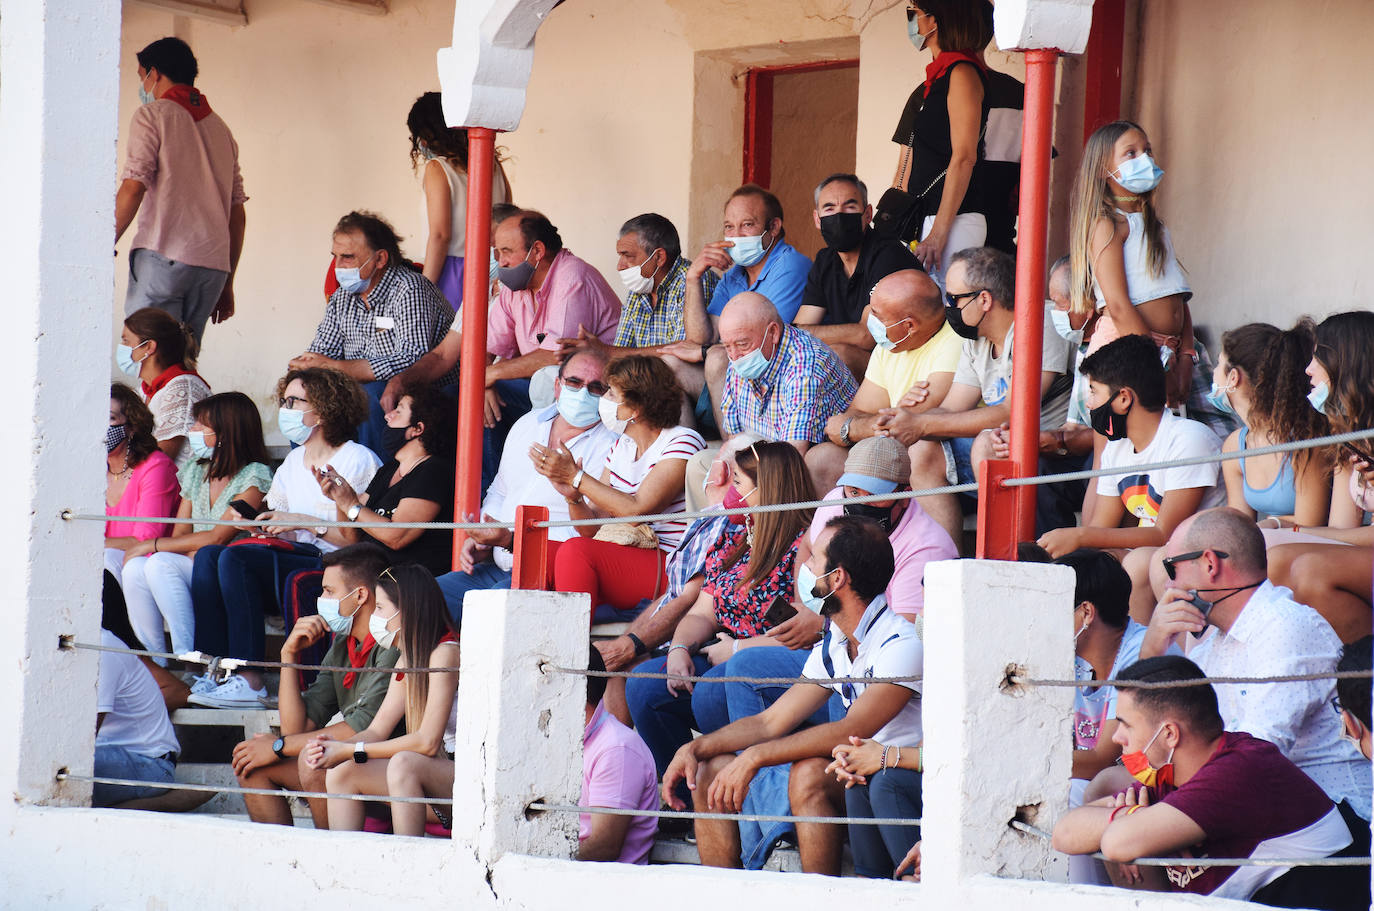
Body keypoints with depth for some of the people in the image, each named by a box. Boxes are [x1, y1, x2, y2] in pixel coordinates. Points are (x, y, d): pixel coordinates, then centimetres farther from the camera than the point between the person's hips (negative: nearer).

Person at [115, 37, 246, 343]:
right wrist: (227, 284, 24)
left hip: (164, 255, -6)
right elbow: (237, 212, 20)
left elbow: (134, 188, -10)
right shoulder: (219, 128, 22)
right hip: (213, 266, 6)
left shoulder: (152, 115, 3)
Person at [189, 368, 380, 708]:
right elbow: (280, 526, 17)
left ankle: (249, 681, -29)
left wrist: (304, 522, -14)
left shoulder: (357, 460, -4)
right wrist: (263, 523, -6)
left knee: (236, 559, -27)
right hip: (292, 559, 8)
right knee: (208, 555, -15)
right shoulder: (294, 461, 22)